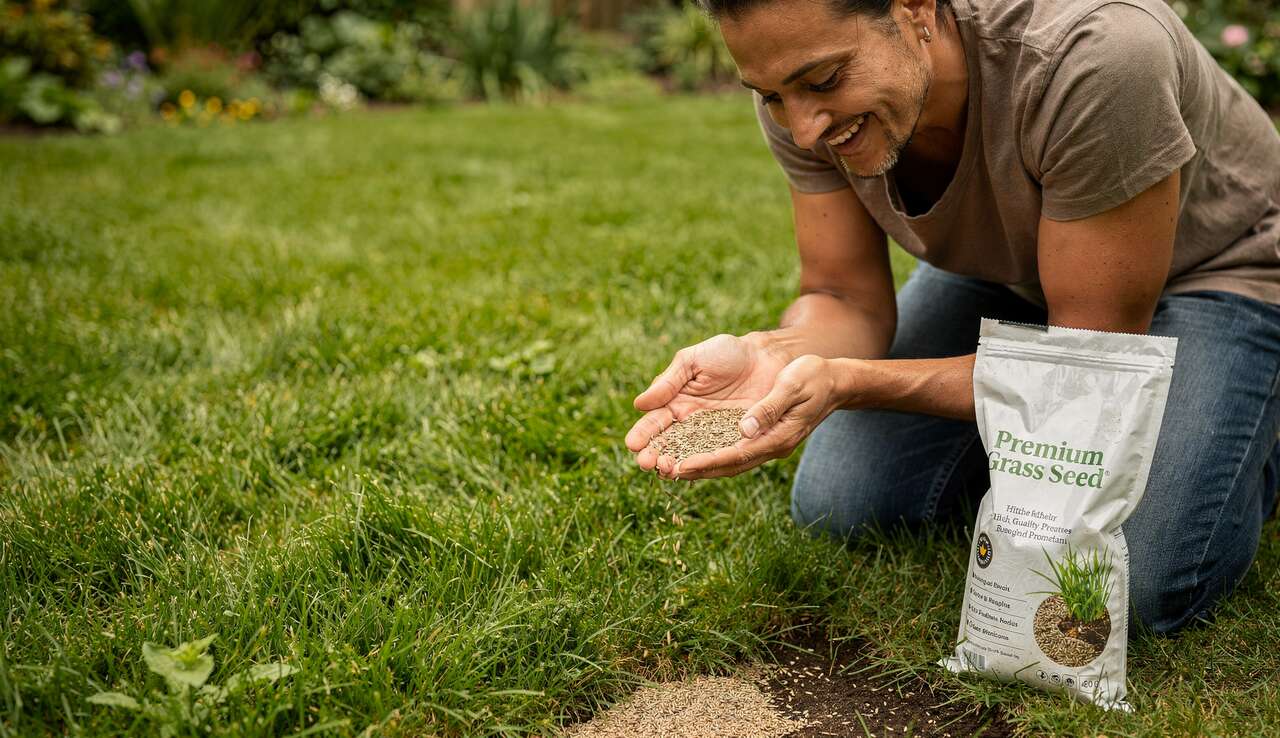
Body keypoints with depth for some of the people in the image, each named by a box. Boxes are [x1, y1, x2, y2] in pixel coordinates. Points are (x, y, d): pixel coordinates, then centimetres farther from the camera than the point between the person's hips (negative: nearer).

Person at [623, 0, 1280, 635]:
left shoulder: (1094, 57, -39)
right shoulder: (798, 90, -23)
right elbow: (849, 299, -15)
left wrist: (847, 383, -42)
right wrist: (768, 358, -39)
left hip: (1212, 266, -4)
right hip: (997, 266, 5)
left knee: (1150, 587, -23)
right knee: (835, 508, -7)